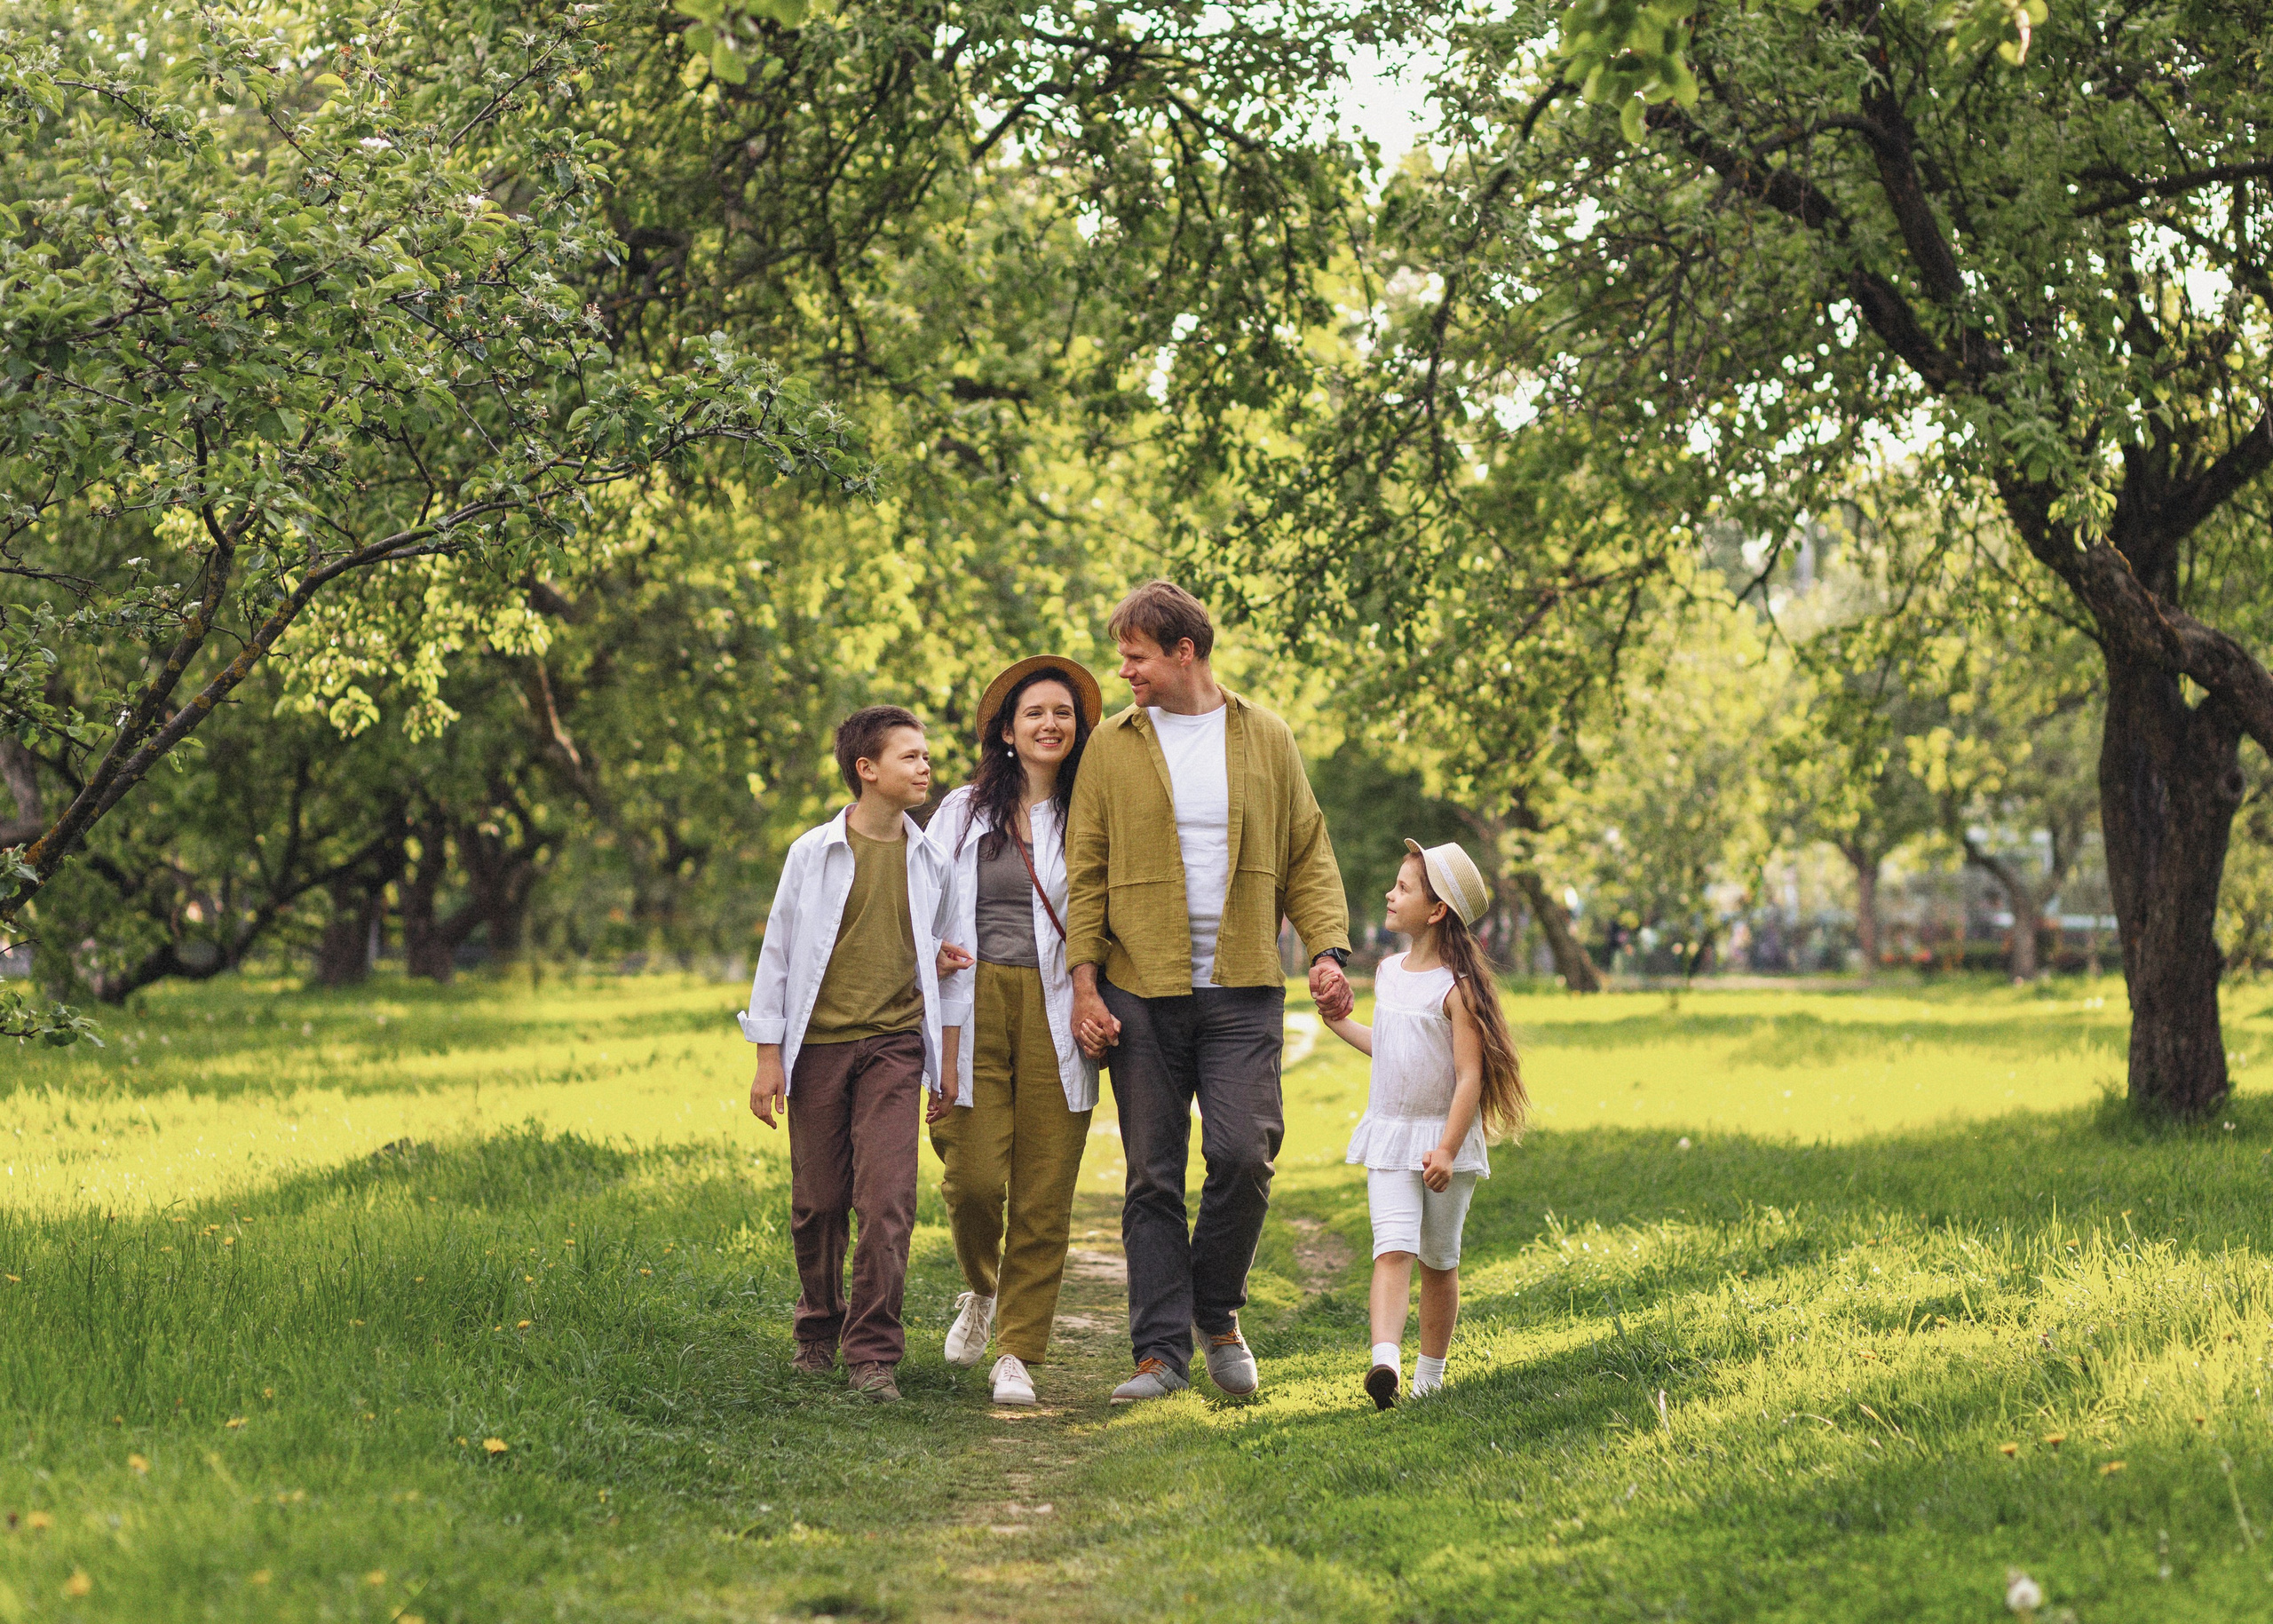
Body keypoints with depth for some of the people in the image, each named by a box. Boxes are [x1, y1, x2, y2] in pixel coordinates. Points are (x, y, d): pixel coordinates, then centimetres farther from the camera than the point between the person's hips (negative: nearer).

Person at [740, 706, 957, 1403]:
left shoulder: (929, 860, 8)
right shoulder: (814, 853, 1)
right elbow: (779, 952, 4)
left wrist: (946, 1062, 11)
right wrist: (768, 1057, 1)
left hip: (893, 1044, 1)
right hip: (819, 1043, -1)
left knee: (888, 1200, -12)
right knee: (818, 1202, 6)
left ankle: (873, 1353, -8)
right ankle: (819, 1330, 27)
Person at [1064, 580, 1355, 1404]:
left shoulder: (1265, 739, 9)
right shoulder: (1112, 747, 7)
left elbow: (1307, 857, 11)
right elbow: (1086, 872, 6)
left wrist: (1328, 949, -3)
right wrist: (1085, 980, -3)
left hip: (1244, 992, 0)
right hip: (1142, 994, 0)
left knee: (1242, 1154, -12)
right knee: (1153, 1175, 1)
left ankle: (1217, 1310, 12)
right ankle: (1162, 1349, 6)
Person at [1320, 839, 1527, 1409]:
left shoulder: (1455, 987, -12)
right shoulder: (1389, 972, 8)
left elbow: (1470, 1075, -15)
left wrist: (1447, 1149, -21)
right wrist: (1340, 1023, 31)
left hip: (1445, 1135, -4)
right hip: (1389, 1136, 4)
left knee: (1439, 1260, 9)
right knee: (1392, 1248, -13)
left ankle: (1430, 1375, 21)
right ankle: (1384, 1361, -28)